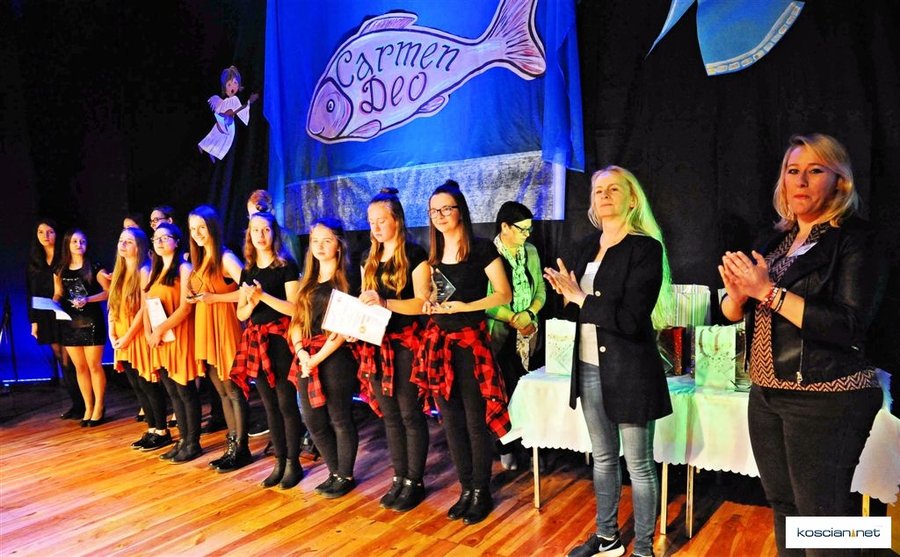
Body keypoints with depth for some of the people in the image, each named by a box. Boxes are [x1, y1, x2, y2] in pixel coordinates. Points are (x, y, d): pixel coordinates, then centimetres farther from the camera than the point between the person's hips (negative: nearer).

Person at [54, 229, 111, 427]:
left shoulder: (94, 267, -3)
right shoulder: (60, 270, 9)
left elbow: (109, 291, -7)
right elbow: (58, 295, 15)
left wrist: (87, 300, -19)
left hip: (92, 321, -4)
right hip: (69, 323, 4)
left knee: (94, 366, 0)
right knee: (80, 367, 10)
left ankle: (99, 407, 10)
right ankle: (88, 407, 19)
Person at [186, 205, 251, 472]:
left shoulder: (225, 258, -10)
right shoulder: (199, 260, 14)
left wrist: (215, 297, -19)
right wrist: (195, 299, 7)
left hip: (225, 328, -8)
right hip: (206, 329, 8)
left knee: (233, 390, -1)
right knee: (222, 391, 13)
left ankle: (241, 449, 7)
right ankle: (232, 444, 21)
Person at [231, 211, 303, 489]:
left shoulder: (286, 265, -4)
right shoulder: (247, 270, 13)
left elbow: (295, 308, -12)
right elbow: (240, 313, 13)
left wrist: (263, 295, -18)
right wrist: (251, 303, -8)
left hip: (280, 340, -6)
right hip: (256, 341, 6)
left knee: (286, 403, -2)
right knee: (270, 406, 11)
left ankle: (293, 463, 11)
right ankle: (280, 461, 22)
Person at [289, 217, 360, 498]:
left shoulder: (347, 279, -4)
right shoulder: (307, 281, 15)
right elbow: (297, 320, 11)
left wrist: (318, 357, -14)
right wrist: (301, 351, -7)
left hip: (335, 357, -6)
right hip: (306, 359, 6)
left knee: (340, 420, 2)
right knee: (313, 420, 10)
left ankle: (346, 476, 20)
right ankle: (335, 472, 27)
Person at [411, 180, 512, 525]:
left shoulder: (481, 249, -6)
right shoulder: (433, 255, 12)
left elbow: (504, 294, -8)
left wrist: (463, 306, -16)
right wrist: (431, 305, -1)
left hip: (471, 341, -6)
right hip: (439, 341, 6)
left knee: (476, 420, 2)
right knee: (451, 420, 10)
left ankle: (482, 493, 18)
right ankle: (466, 488, 25)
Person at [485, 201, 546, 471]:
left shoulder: (531, 251, 9)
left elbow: (540, 289, 11)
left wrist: (529, 314, -7)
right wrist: (512, 319, -13)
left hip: (527, 333, 5)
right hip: (499, 334, -5)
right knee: (506, 389, -2)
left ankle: (524, 442, 16)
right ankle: (507, 447, 14)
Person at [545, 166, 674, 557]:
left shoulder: (646, 248, -13)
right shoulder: (587, 247, 7)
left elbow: (631, 319, -21)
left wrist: (581, 298, -14)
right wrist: (569, 297, -11)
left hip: (629, 372, -6)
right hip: (589, 369, 7)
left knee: (638, 465, 8)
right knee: (603, 458, 20)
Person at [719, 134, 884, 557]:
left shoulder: (854, 241, -8)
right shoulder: (777, 241, 10)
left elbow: (851, 327, -21)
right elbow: (731, 312, 11)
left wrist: (769, 291, -21)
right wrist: (738, 293, -12)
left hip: (825, 401, -6)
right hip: (766, 395, 7)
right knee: (784, 509, 18)